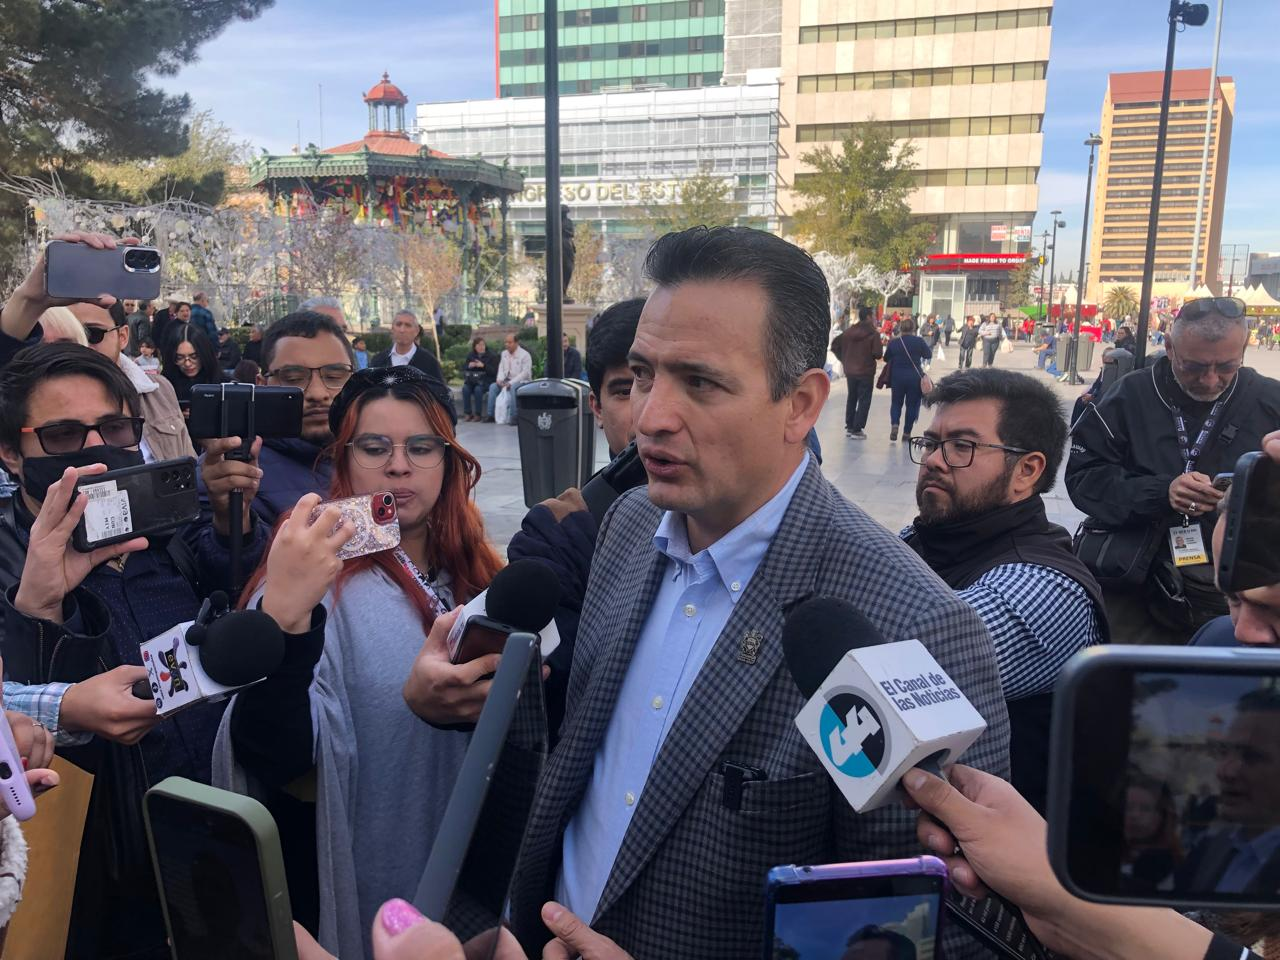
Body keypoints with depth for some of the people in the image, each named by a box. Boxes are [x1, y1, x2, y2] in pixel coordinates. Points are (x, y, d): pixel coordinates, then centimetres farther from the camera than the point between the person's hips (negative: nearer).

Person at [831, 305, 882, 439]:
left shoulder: (849, 331, 5)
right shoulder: (874, 333, -12)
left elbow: (834, 345, 5)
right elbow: (878, 354, -17)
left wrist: (844, 359, 11)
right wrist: (880, 345, 4)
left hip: (850, 371, 6)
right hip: (866, 372, -6)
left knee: (851, 398, 17)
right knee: (864, 401, 1)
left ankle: (849, 427, 21)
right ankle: (857, 430, -2)